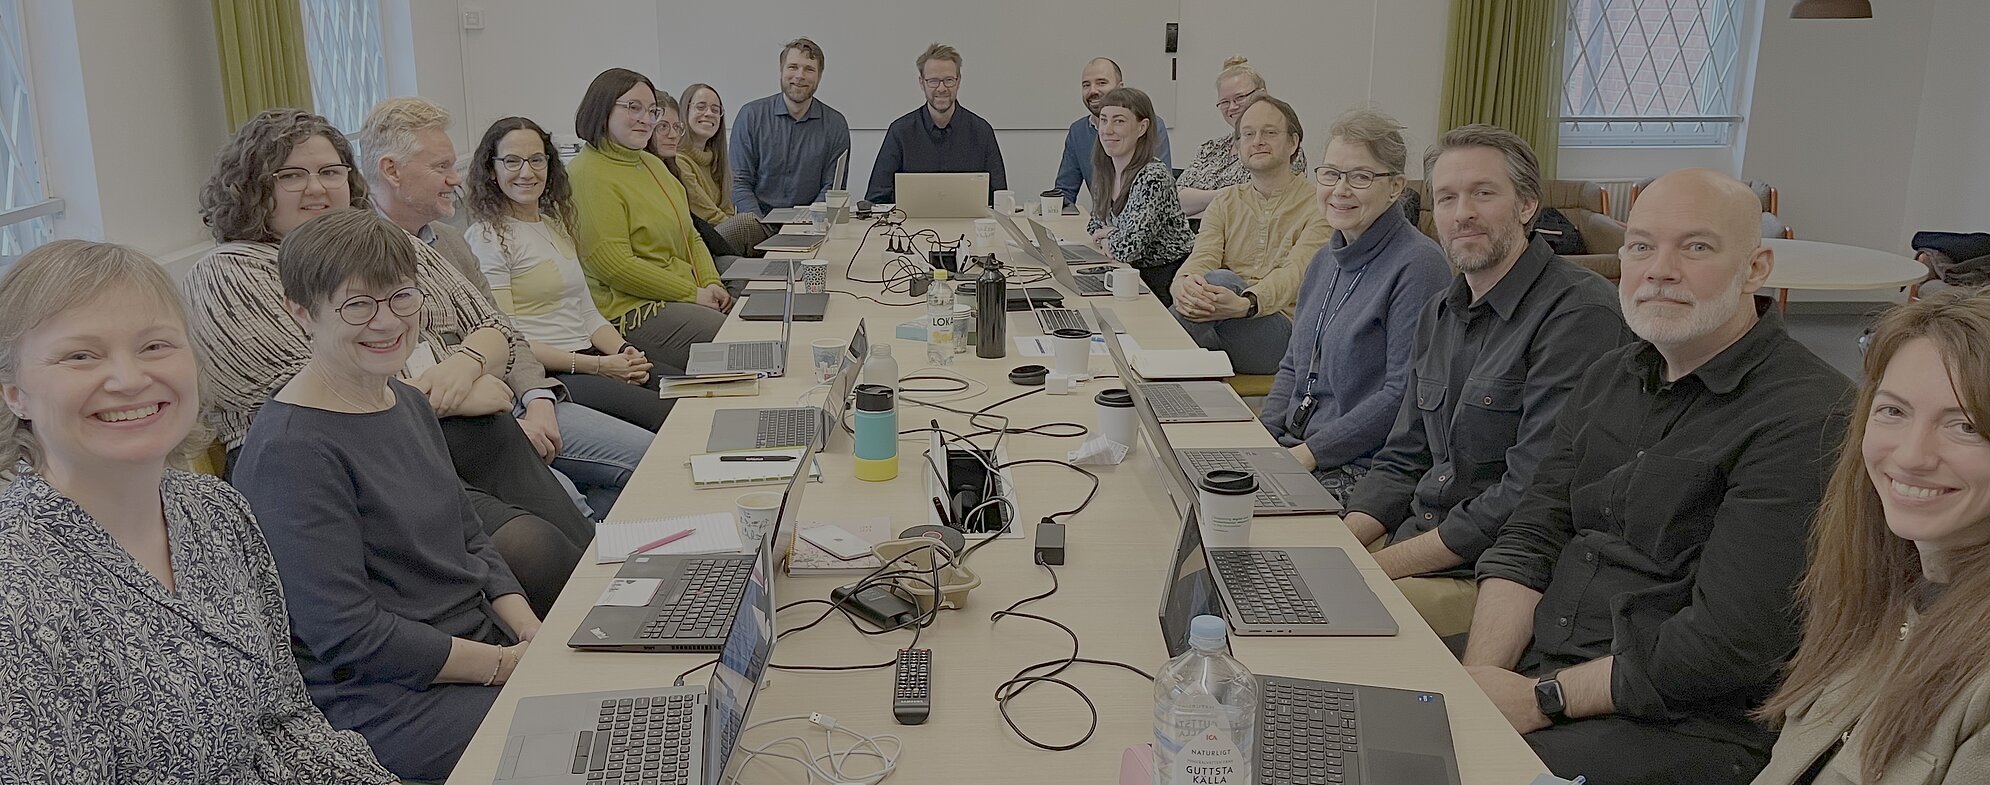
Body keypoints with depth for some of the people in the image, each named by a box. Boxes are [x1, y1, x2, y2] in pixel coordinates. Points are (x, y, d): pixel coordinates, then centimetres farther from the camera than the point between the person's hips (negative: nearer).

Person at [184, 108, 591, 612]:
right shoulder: (225, 277, 5)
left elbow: (491, 329, 21)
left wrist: (464, 366, -5)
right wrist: (451, 399, -9)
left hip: (469, 438, 6)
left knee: (586, 552, -18)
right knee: (522, 545, -29)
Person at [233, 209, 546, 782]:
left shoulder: (406, 402, 10)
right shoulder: (291, 449, -18)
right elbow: (347, 634, -19)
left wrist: (534, 635, -1)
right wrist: (509, 665, -17)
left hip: (491, 646, 9)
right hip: (385, 705, -8)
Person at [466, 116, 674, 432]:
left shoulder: (557, 225, 20)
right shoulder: (487, 237, -5)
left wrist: (624, 351, -2)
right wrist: (597, 366, -17)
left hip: (591, 357, 8)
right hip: (543, 375, -8)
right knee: (664, 416, -28)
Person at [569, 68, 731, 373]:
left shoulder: (652, 164, 20)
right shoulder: (589, 174, -10)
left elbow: (689, 236, 22)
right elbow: (613, 264, -18)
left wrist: (711, 283, 2)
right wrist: (691, 294, -15)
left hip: (687, 296, 9)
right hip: (632, 311, -9)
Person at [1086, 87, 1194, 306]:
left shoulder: (1153, 177, -20)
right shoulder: (1105, 173, 4)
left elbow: (1127, 249, -26)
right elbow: (1095, 228, 17)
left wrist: (1105, 239, -5)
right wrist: (1112, 236, -5)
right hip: (1139, 278, 7)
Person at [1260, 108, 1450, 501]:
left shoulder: (1418, 265, -12)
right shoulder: (1325, 261, 15)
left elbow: (1404, 393, -18)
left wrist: (1310, 453, -18)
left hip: (1363, 467, -8)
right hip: (1292, 450, 8)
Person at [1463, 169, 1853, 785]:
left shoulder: (1810, 418, -13)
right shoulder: (1610, 378, 12)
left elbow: (1727, 645, -19)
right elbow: (1529, 539, 7)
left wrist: (1541, 700, -17)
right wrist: (1479, 680, -8)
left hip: (1681, 724, -6)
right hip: (1531, 663, 7)